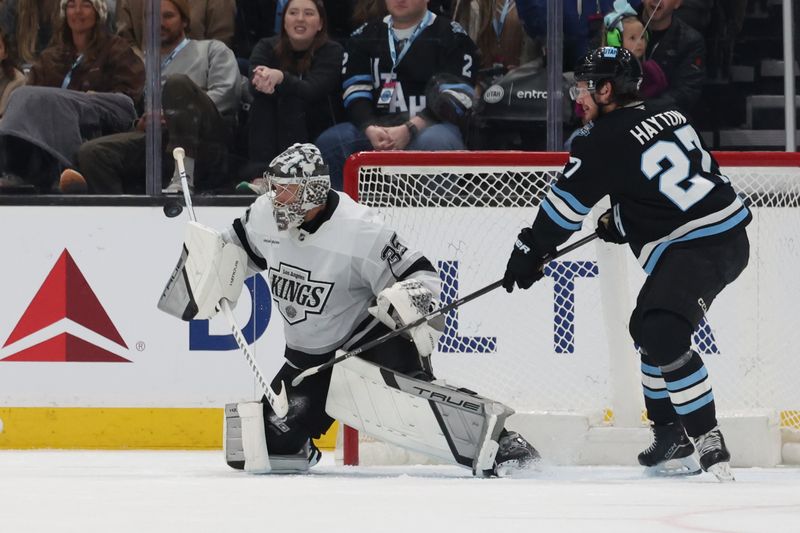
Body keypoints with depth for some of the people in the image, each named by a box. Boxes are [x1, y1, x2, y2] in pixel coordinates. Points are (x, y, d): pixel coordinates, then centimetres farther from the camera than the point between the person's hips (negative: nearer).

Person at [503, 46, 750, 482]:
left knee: (662, 336, -22)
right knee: (648, 328, 22)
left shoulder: (605, 139, -10)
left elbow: (566, 204, -3)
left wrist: (529, 253, 9)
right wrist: (623, 219, 24)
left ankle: (709, 442, -26)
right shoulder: (669, 118, 14)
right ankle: (670, 438, 28)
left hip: (698, 247, -10)